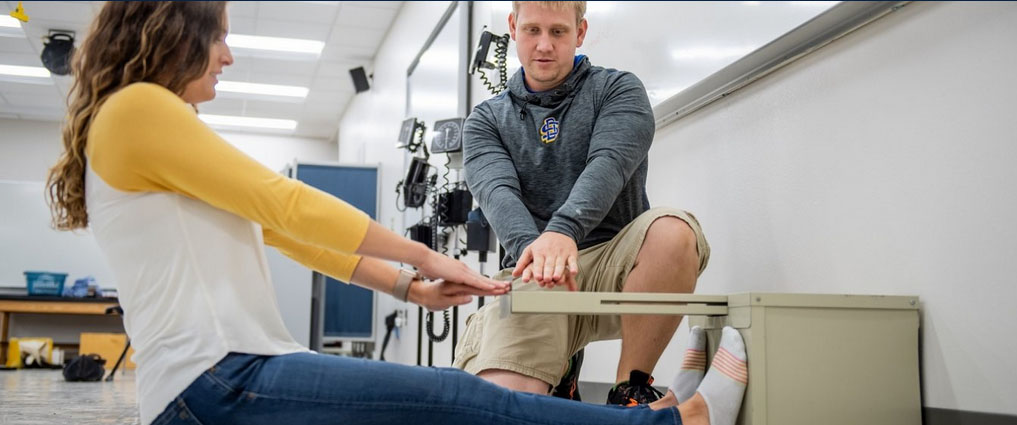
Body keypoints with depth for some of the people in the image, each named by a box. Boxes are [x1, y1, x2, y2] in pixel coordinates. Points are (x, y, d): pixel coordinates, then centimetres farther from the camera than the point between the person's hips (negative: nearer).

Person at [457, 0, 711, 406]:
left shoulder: (618, 90, 6)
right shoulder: (486, 121, 12)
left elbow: (608, 165, -14)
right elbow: (497, 191, -9)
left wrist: (563, 231, -35)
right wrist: (532, 248, -32)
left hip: (613, 263, -1)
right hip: (530, 276, 1)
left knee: (673, 231, -34)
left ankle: (629, 391, -17)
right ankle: (558, 368, 14)